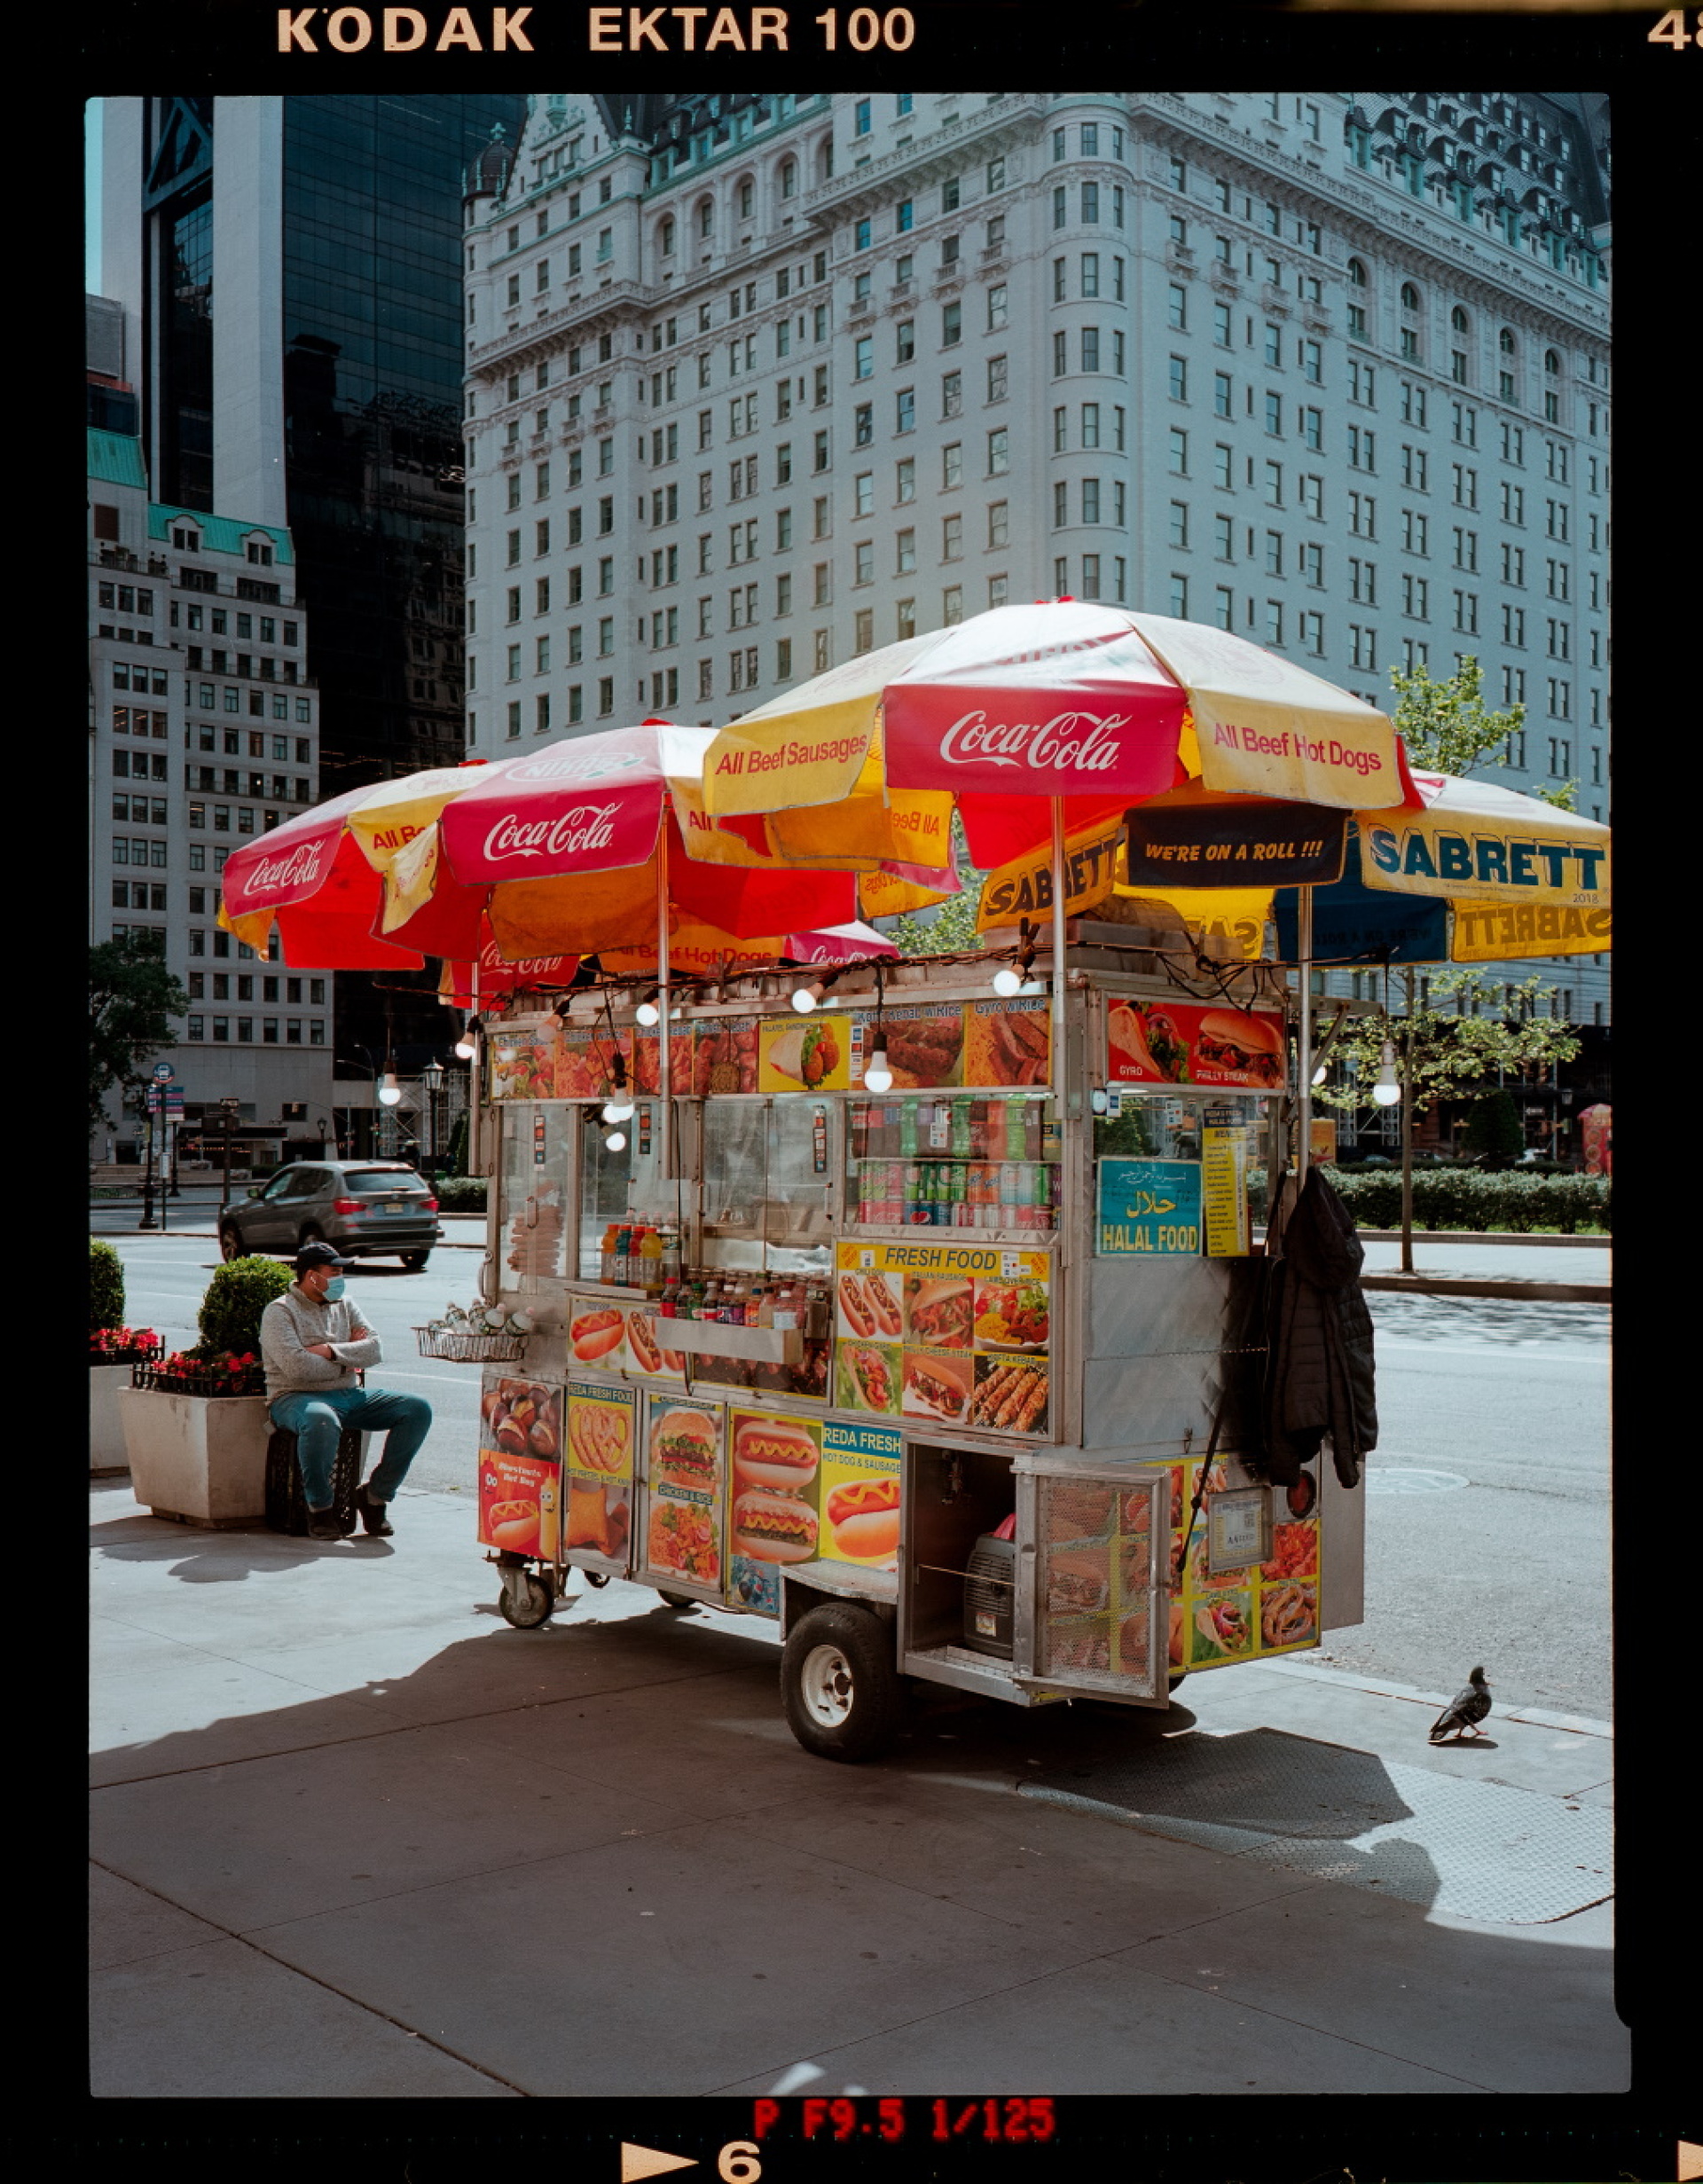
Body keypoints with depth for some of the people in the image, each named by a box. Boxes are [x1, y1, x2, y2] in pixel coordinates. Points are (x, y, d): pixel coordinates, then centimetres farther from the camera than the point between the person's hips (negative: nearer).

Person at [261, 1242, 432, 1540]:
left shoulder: (345, 1306, 16)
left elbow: (374, 1350, 2)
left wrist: (332, 1351, -14)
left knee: (418, 1409, -12)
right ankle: (319, 1508, -20)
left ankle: (375, 1495, -4)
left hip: (350, 1396, 6)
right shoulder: (279, 1312, -4)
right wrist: (348, 1360, -5)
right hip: (297, 1398, -6)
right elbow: (297, 1367, -19)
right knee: (321, 1420, -42)